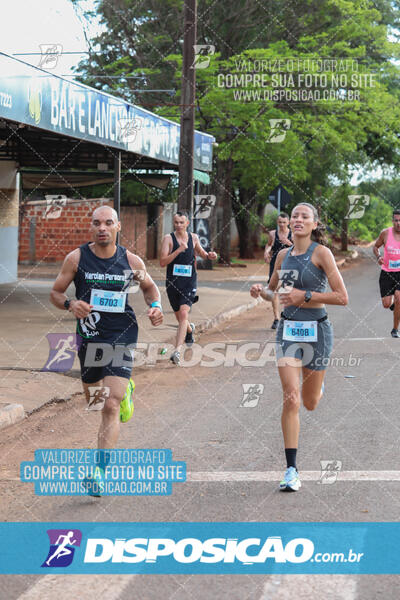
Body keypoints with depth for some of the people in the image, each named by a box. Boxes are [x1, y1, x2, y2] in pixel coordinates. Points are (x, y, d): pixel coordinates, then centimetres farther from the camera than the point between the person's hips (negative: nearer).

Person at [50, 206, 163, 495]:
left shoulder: (132, 261, 0)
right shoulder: (76, 258, -2)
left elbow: (150, 286, 18)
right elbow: (56, 293, 4)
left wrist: (155, 305, -3)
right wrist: (70, 304, -18)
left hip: (122, 335, -2)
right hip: (89, 336, 2)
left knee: (111, 406, -14)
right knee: (94, 401, 18)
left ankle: (100, 471, -15)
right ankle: (124, 388, 53)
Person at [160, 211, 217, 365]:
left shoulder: (194, 237, 6)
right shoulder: (169, 238, -5)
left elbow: (200, 252, 26)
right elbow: (162, 262, -14)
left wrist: (208, 255, 5)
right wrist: (179, 250, -23)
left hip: (189, 282, 0)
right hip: (172, 282, 0)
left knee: (184, 313, -18)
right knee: (179, 317, 14)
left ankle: (177, 351, -24)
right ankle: (189, 329, 51)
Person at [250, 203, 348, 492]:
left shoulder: (322, 253, -9)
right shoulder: (283, 255, 6)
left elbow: (342, 297, -14)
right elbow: (272, 291, 21)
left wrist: (304, 296, -19)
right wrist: (261, 291, -2)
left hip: (316, 330, -3)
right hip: (288, 330, 3)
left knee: (310, 403, 11)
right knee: (291, 398, -11)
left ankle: (316, 382, 50)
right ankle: (292, 470, -7)